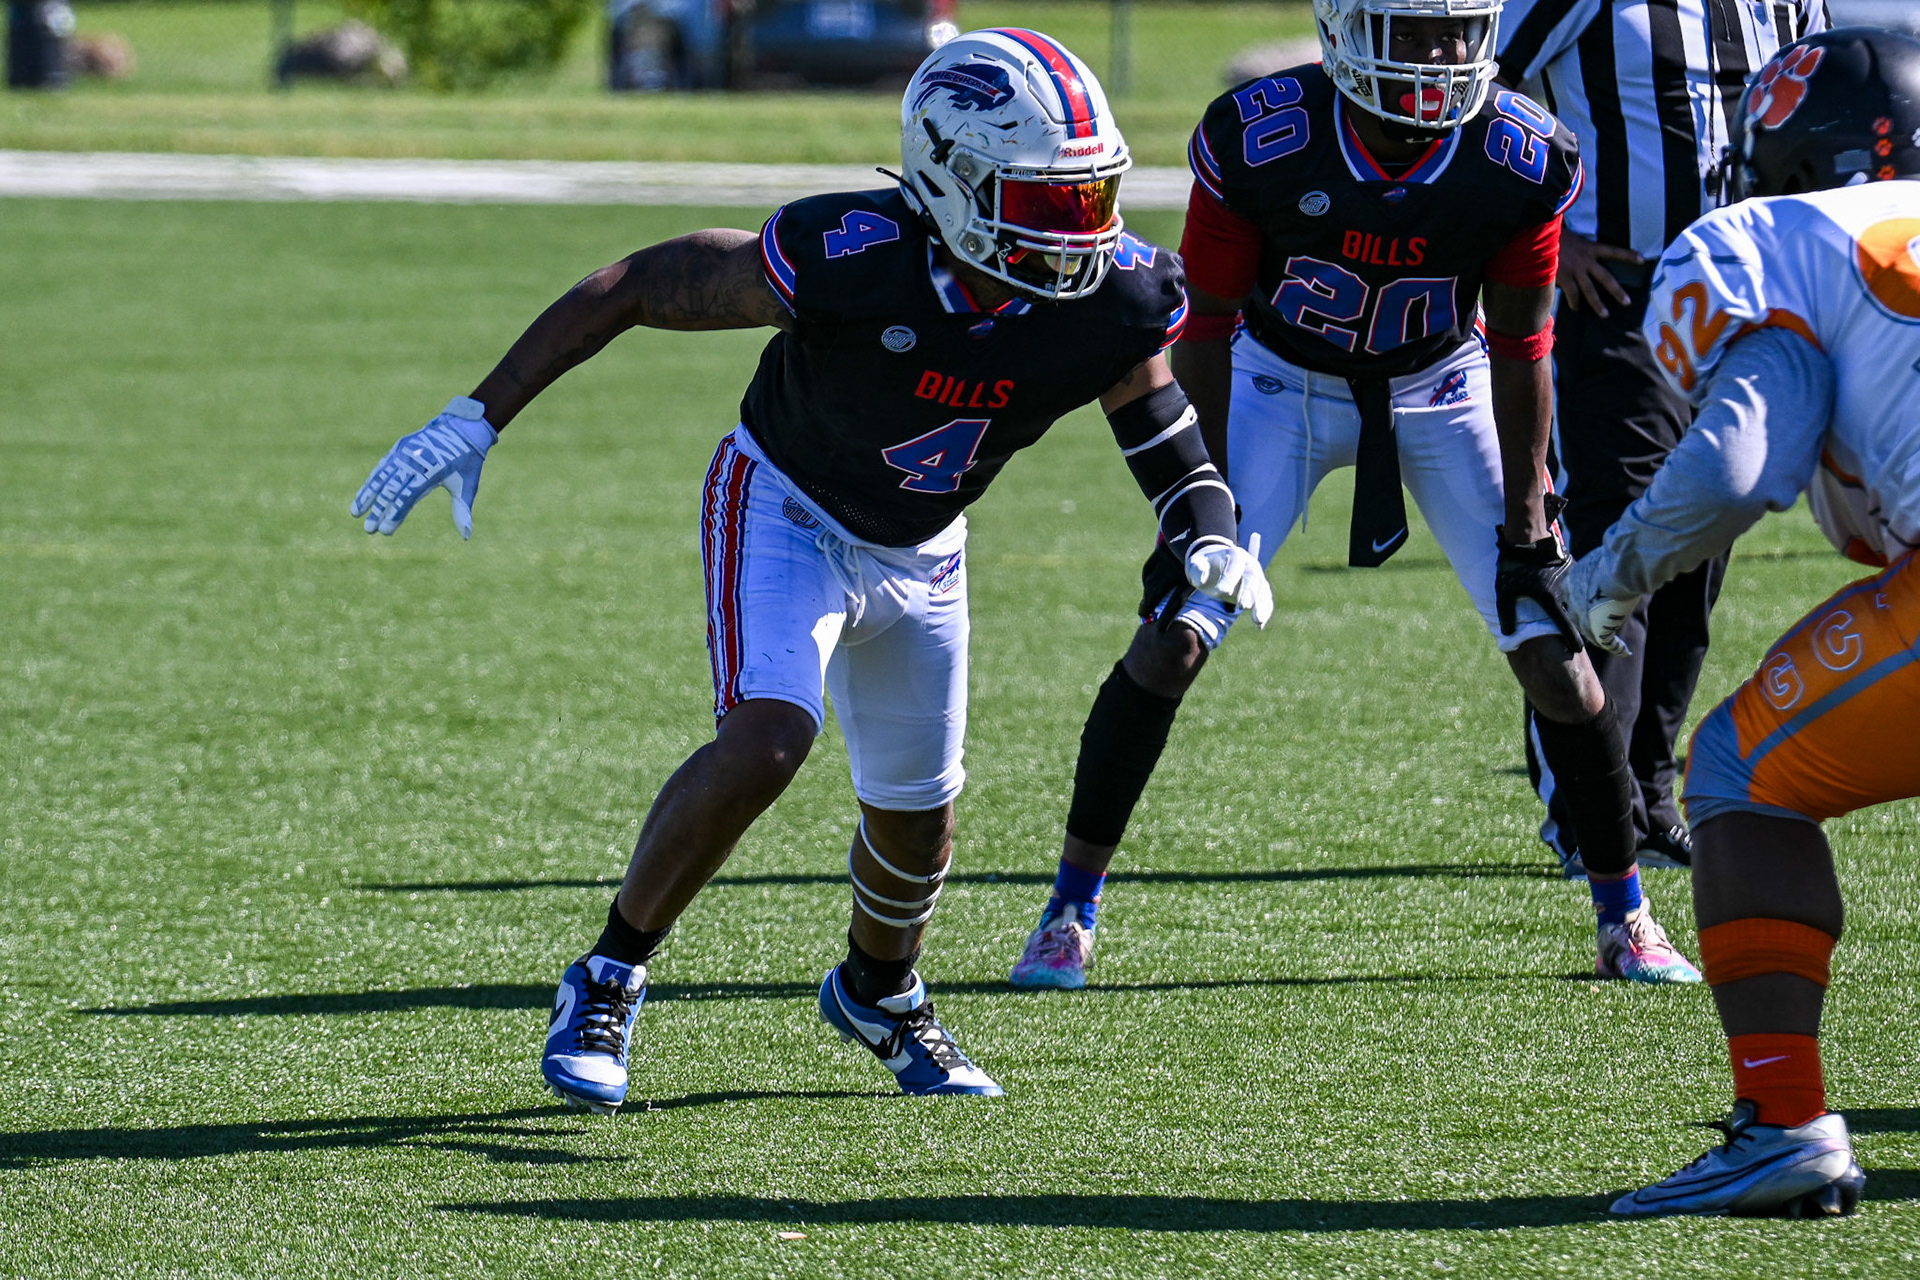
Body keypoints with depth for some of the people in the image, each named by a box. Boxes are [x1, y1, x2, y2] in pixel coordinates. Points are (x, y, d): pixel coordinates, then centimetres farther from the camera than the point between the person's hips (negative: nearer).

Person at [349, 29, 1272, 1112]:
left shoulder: (1113, 300, -24)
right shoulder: (849, 258, -35)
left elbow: (1155, 410, -2)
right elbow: (632, 288, -27)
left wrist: (1209, 539, -22)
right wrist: (478, 421, -27)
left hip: (924, 555, 5)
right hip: (787, 513, -5)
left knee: (918, 814, 15)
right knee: (767, 740, -27)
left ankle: (879, 993, 47)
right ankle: (610, 981, -10)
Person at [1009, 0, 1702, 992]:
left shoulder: (1520, 162, -23)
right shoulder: (1258, 140, -28)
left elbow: (1519, 348, -10)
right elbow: (1206, 326, -16)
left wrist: (1526, 525, -8)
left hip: (1440, 390, 1)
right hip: (1283, 381, -1)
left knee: (1551, 653, -6)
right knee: (1173, 638, -12)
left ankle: (1625, 919, 11)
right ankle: (1068, 914, 0)